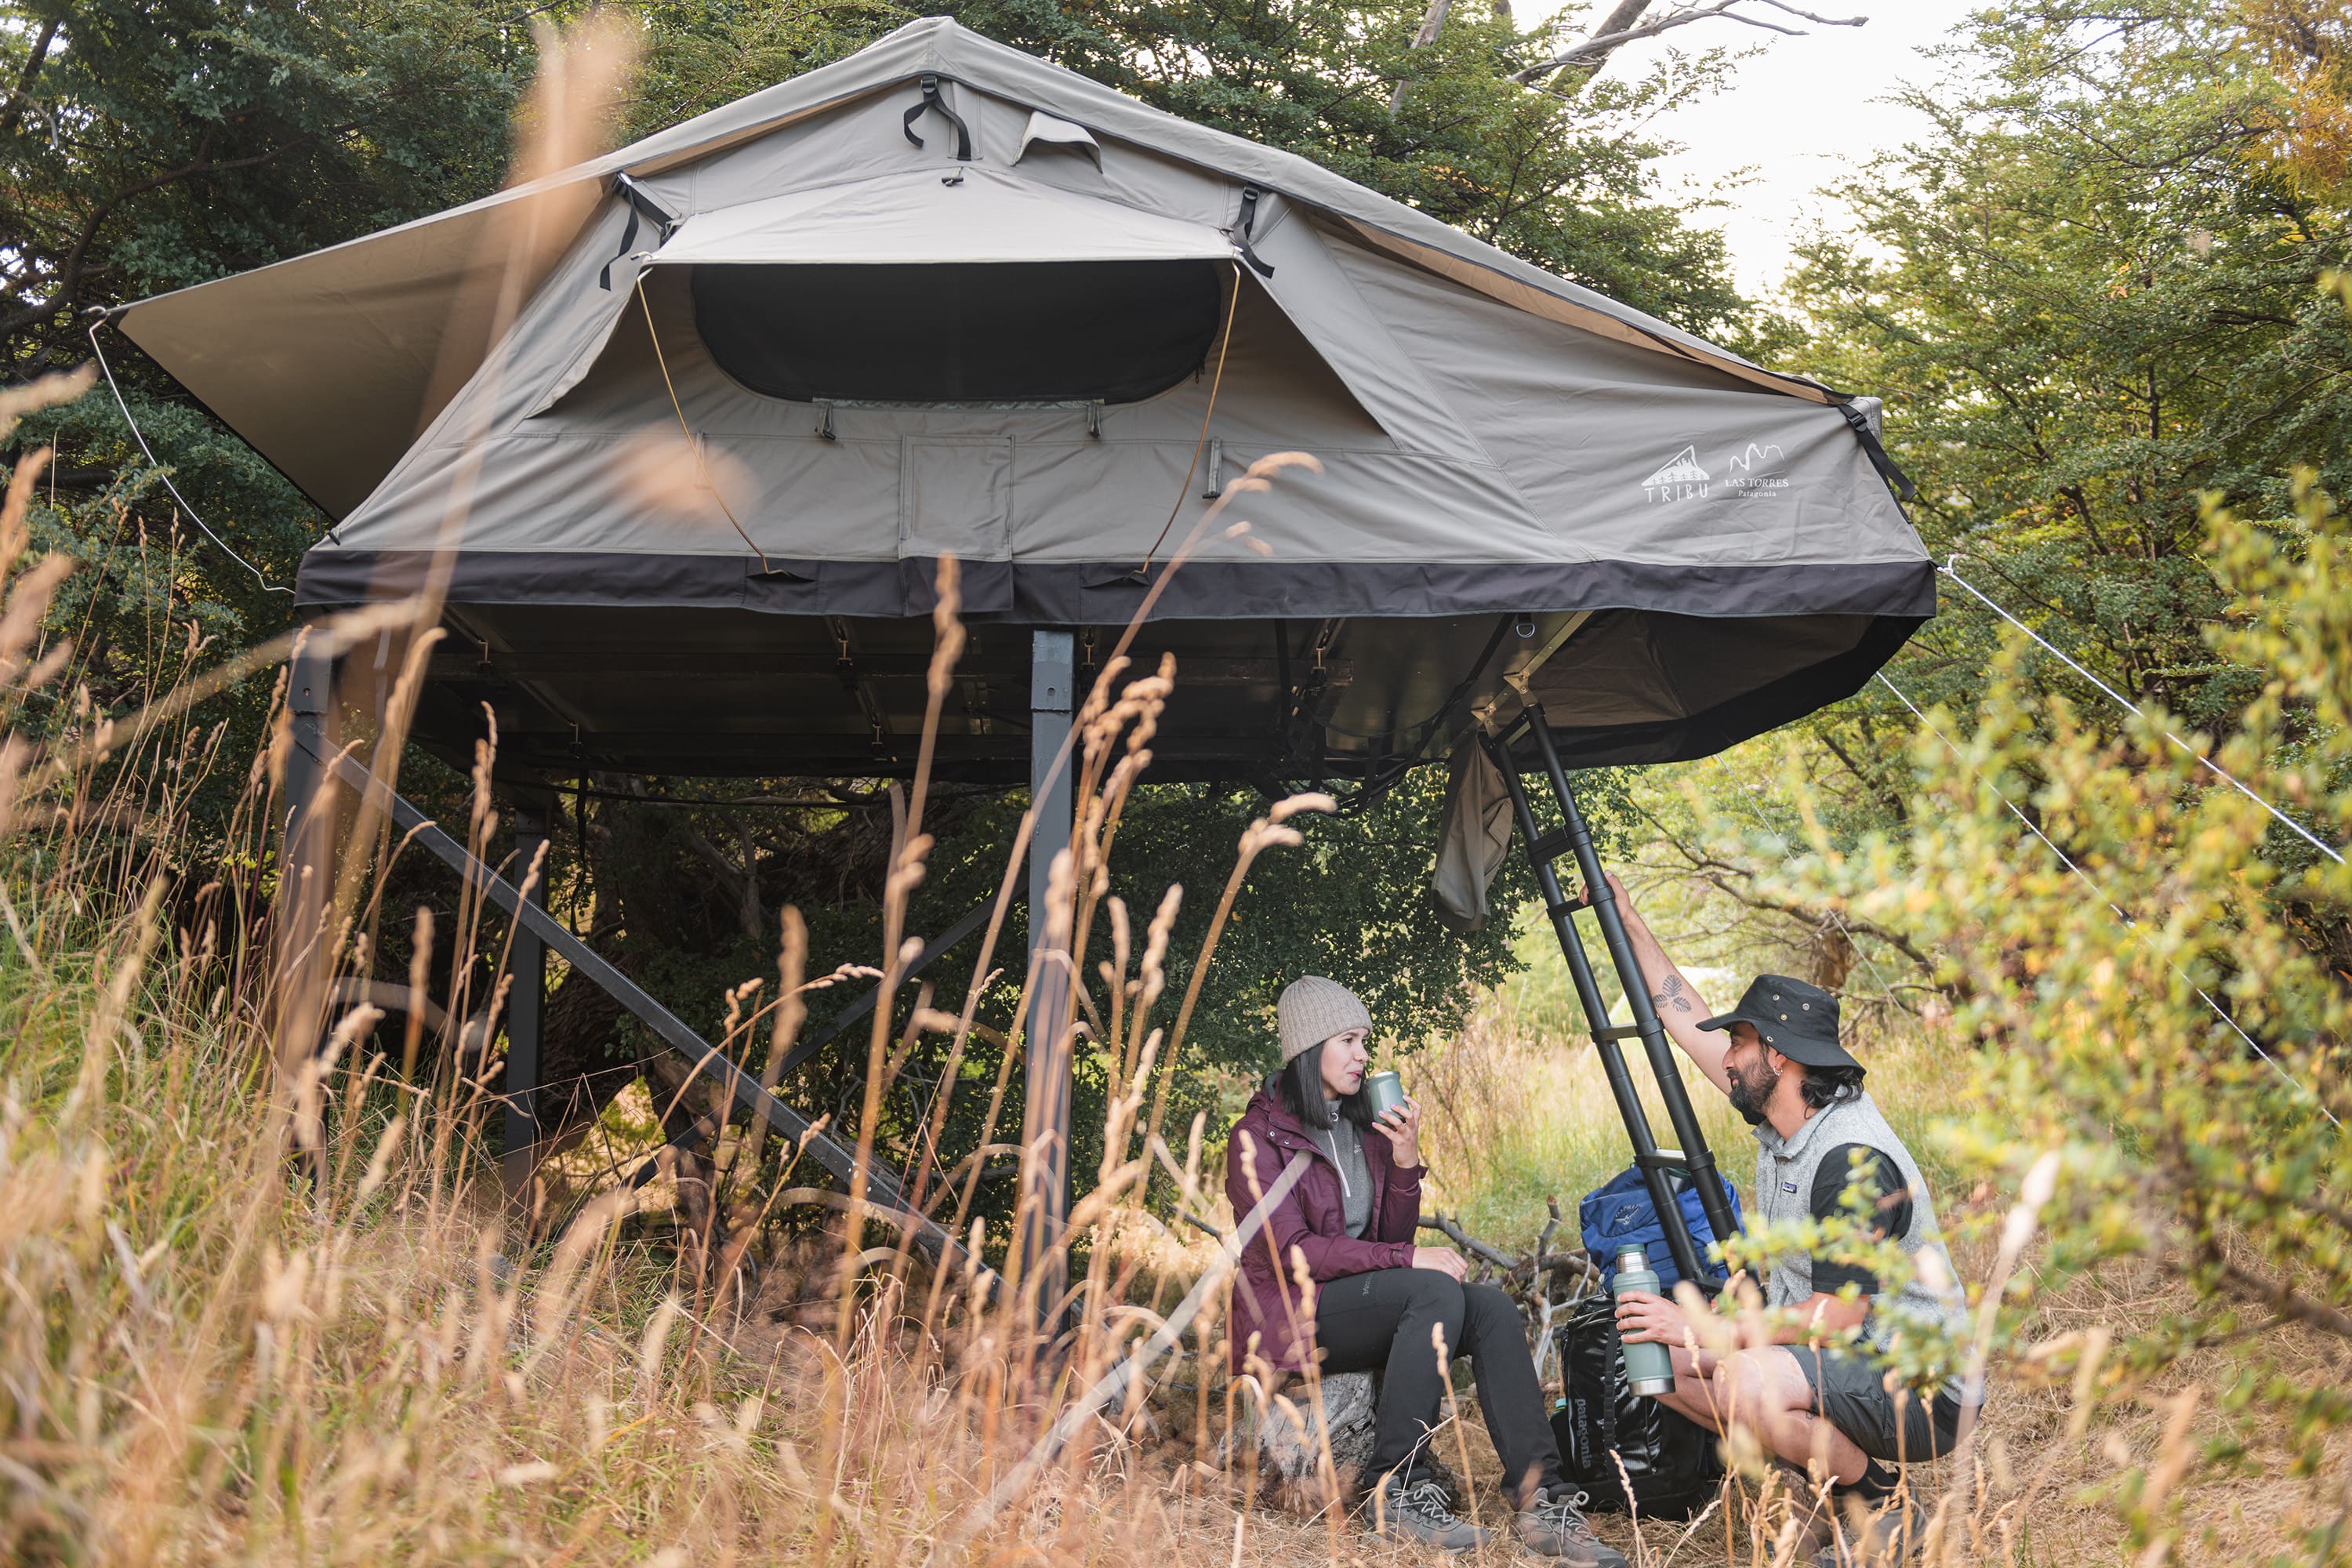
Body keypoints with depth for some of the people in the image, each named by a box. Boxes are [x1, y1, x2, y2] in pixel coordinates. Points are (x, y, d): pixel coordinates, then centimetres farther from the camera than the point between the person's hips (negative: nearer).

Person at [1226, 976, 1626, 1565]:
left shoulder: (1363, 1129, 16)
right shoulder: (1258, 1137, -7)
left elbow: (1395, 1237, 12)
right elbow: (1291, 1250, -18)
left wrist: (1405, 1159, -4)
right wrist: (1407, 1260, -23)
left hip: (1364, 1304, 7)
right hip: (1293, 1313, -7)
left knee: (1492, 1307, -20)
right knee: (1435, 1292, -31)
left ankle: (1538, 1499, -29)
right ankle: (1395, 1492, -29)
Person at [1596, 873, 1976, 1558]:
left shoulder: (1854, 1161, -24)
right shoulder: (1781, 1116, 3)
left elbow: (1836, 1317, -28)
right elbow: (1687, 1020, 14)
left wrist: (1697, 1329, -24)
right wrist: (1627, 920, 17)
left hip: (1918, 1393, -9)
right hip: (1836, 1360, 9)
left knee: (1749, 1384, -35)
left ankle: (1876, 1505, -7)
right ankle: (1828, 1480, 7)